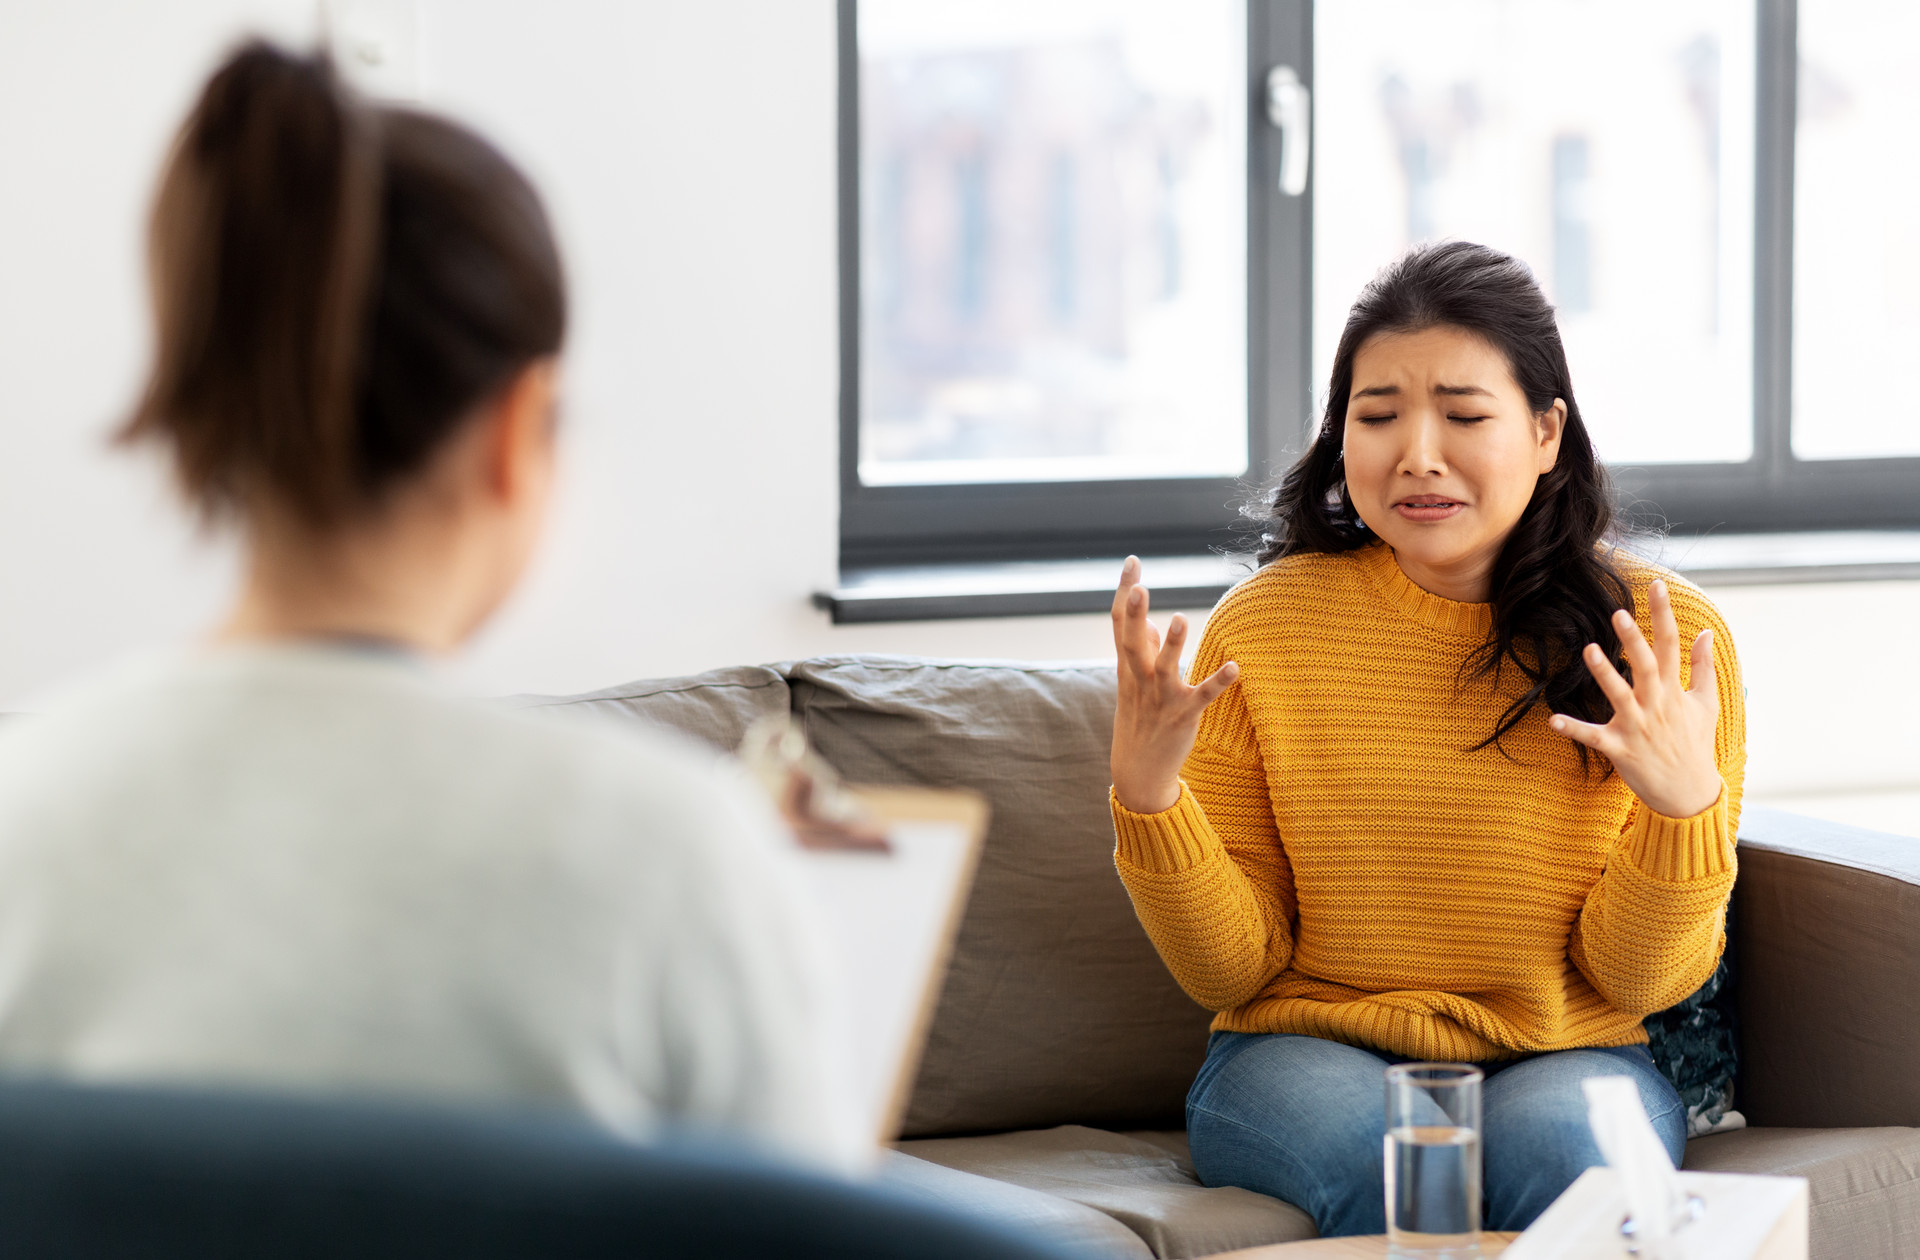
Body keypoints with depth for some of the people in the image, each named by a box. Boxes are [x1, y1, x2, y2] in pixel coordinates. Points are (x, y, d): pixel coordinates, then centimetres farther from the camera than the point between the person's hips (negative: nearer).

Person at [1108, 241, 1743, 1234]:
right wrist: (1147, 796, -17)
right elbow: (1234, 970, 0)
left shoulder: (1668, 638, -5)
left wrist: (1686, 806, -22)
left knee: (1550, 1143, -34)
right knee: (1378, 1147, -34)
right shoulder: (1263, 627, -3)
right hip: (1310, 1051, 0)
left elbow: (1638, 982, -3)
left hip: (1566, 1061, 0)